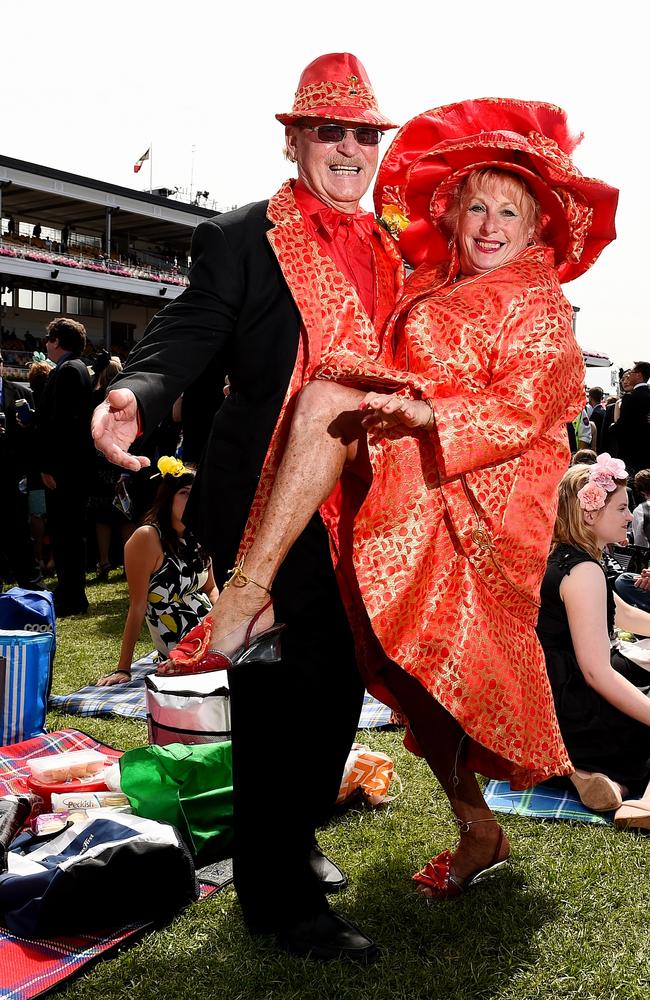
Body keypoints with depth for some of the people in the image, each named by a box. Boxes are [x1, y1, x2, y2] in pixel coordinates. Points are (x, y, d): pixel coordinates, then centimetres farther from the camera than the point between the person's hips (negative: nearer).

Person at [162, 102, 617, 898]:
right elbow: (389, 372, 23)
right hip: (406, 484, 7)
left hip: (475, 495, -6)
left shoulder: (540, 309, 3)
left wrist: (423, 414, -26)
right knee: (413, 663, 4)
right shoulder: (429, 290, 22)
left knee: (325, 399, -24)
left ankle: (245, 600, -30)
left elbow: (521, 411, -11)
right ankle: (477, 834, 21)